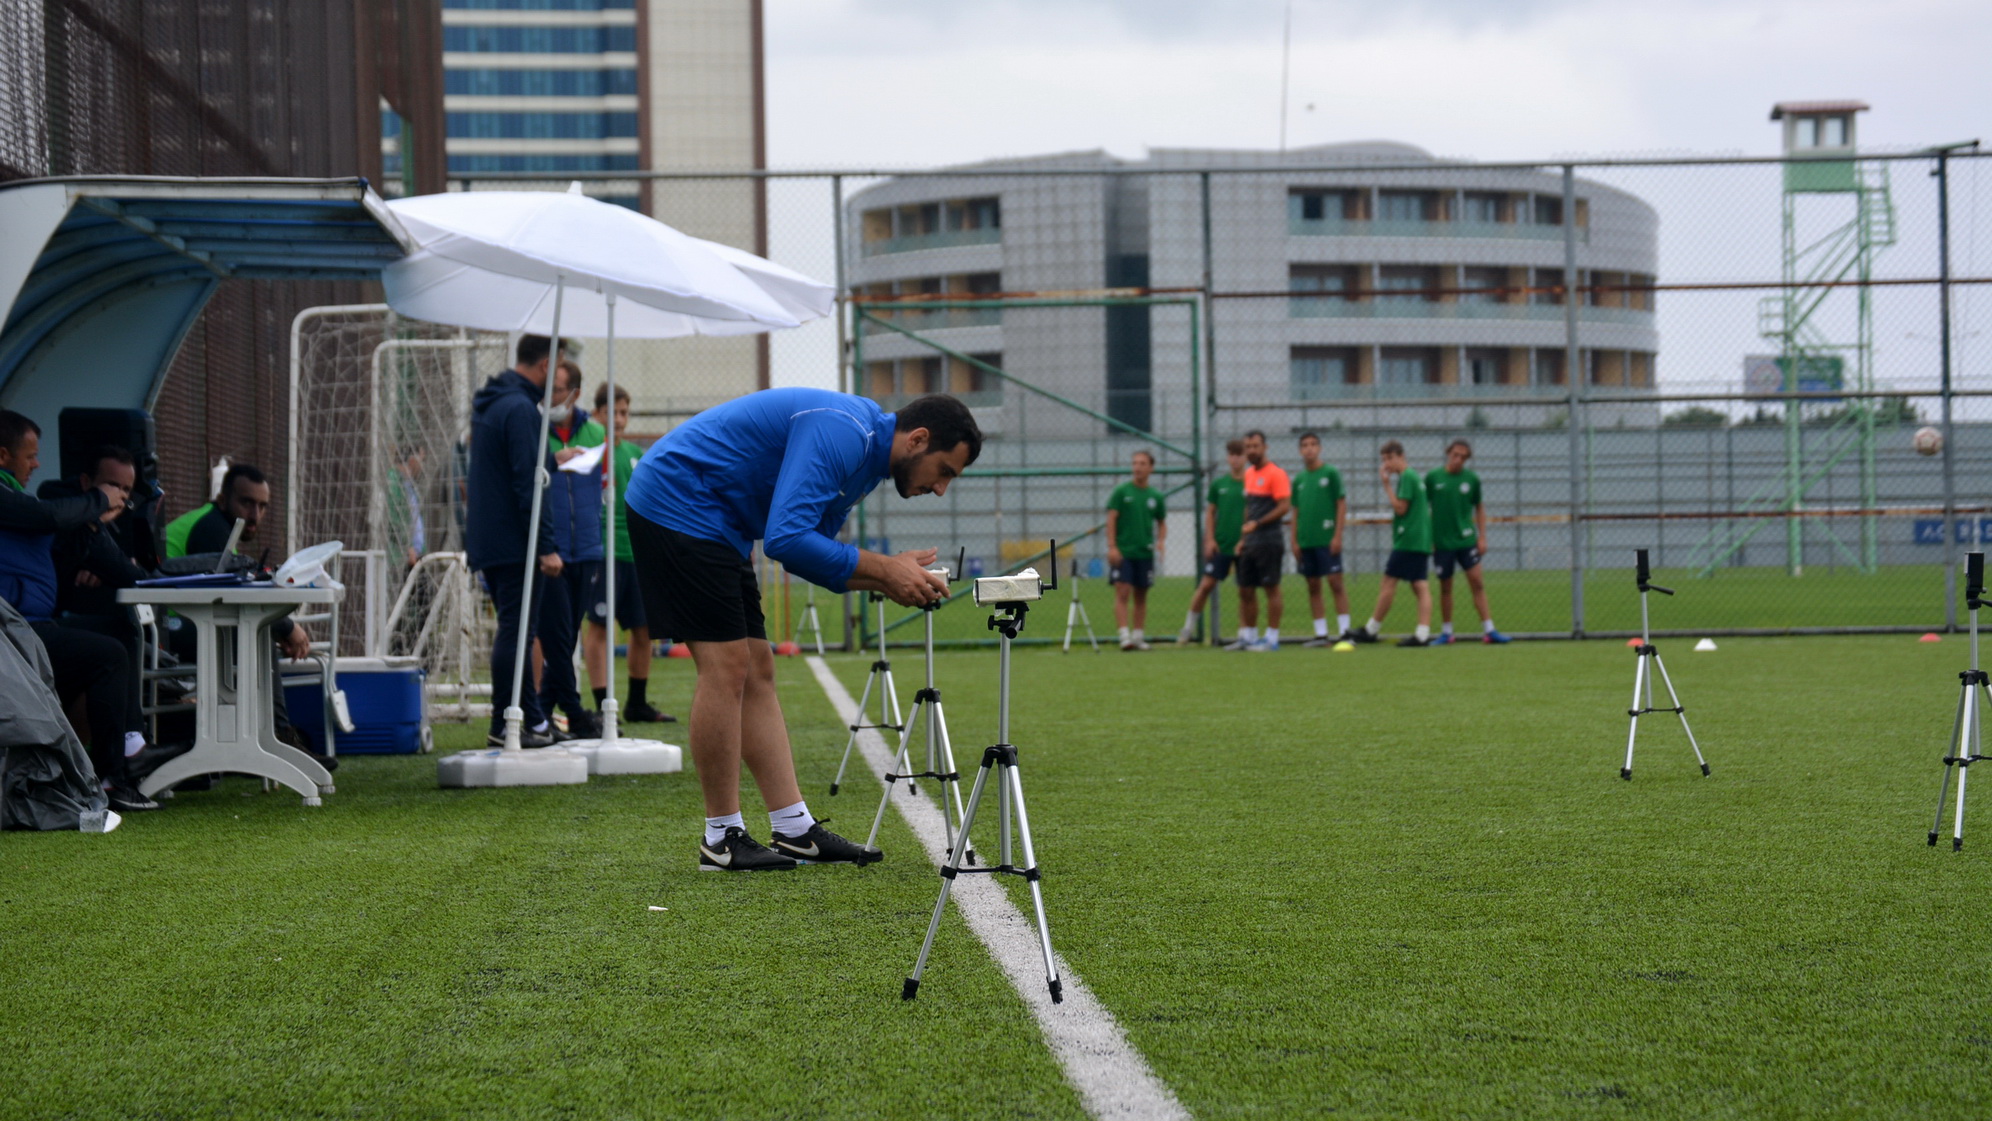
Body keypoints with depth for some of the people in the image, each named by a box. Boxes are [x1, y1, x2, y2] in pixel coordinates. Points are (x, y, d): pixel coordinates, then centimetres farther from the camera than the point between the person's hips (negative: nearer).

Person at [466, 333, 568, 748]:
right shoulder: (520, 409, -16)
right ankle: (506, 724, -5)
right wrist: (547, 546, -19)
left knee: (516, 630, 13)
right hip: (514, 543, -10)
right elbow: (527, 483, -20)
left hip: (486, 539, 10)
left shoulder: (487, 403, 15)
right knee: (516, 632, -6)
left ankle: (532, 719, 17)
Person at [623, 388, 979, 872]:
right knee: (727, 666, -11)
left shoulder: (866, 452, 10)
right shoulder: (840, 434, -22)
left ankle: (795, 830, 7)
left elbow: (809, 553, 13)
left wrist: (885, 578, -3)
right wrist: (881, 568, -22)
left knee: (756, 671, 7)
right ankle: (722, 838, -3)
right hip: (678, 504, -11)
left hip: (716, 523, 11)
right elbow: (786, 539, -29)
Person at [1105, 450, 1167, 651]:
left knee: (1141, 596, 8)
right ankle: (1124, 636, -15)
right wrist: (1112, 547, -12)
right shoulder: (1121, 492, -1)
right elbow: (1111, 519, -4)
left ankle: (1138, 636, 15)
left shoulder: (1155, 497, 8)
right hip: (1123, 552, -3)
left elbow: (1162, 523, 17)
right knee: (1122, 593, -11)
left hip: (1145, 553, 3)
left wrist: (1160, 541, -3)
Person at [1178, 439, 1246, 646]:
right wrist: (1210, 539, 0)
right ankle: (1188, 628, 7)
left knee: (1244, 590, 2)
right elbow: (1210, 513, 10)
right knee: (1206, 584, -2)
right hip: (1220, 546, 2)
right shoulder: (1219, 484, 6)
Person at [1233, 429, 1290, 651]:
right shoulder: (1249, 474, 16)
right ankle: (1248, 637, 16)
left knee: (1271, 588, -4)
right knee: (1245, 590, 9)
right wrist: (1243, 537, 16)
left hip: (1269, 540, -8)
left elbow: (1284, 506, -16)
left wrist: (1256, 524, -18)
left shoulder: (1275, 473, -9)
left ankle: (1272, 639, 0)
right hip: (1251, 542, 8)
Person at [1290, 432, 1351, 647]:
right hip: (1306, 541, 5)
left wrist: (1338, 536, -11)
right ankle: (1321, 634, 10)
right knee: (1313, 587, 6)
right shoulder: (1299, 479, 12)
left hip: (1327, 539, -5)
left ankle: (1344, 631, -4)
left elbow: (1342, 504, -4)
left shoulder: (1331, 473, -1)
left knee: (1335, 583, -7)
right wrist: (1295, 541, 9)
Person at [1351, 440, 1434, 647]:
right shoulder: (1415, 476, 18)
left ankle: (1371, 630, 1)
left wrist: (1387, 485, -10)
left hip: (1407, 541, -10)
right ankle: (1423, 634, -7)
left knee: (1389, 583, -3)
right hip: (1421, 542, 10)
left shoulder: (1406, 477, -11)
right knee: (1421, 586, 0)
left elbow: (1400, 508, -15)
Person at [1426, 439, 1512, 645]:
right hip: (1442, 542, -1)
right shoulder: (1433, 477, -2)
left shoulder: (1472, 479, 3)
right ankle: (1446, 633, 17)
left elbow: (1479, 508, 13)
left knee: (1477, 583, -6)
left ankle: (1489, 630, -5)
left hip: (1466, 540, 1)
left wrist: (1482, 536, 4)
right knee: (1445, 587, 6)